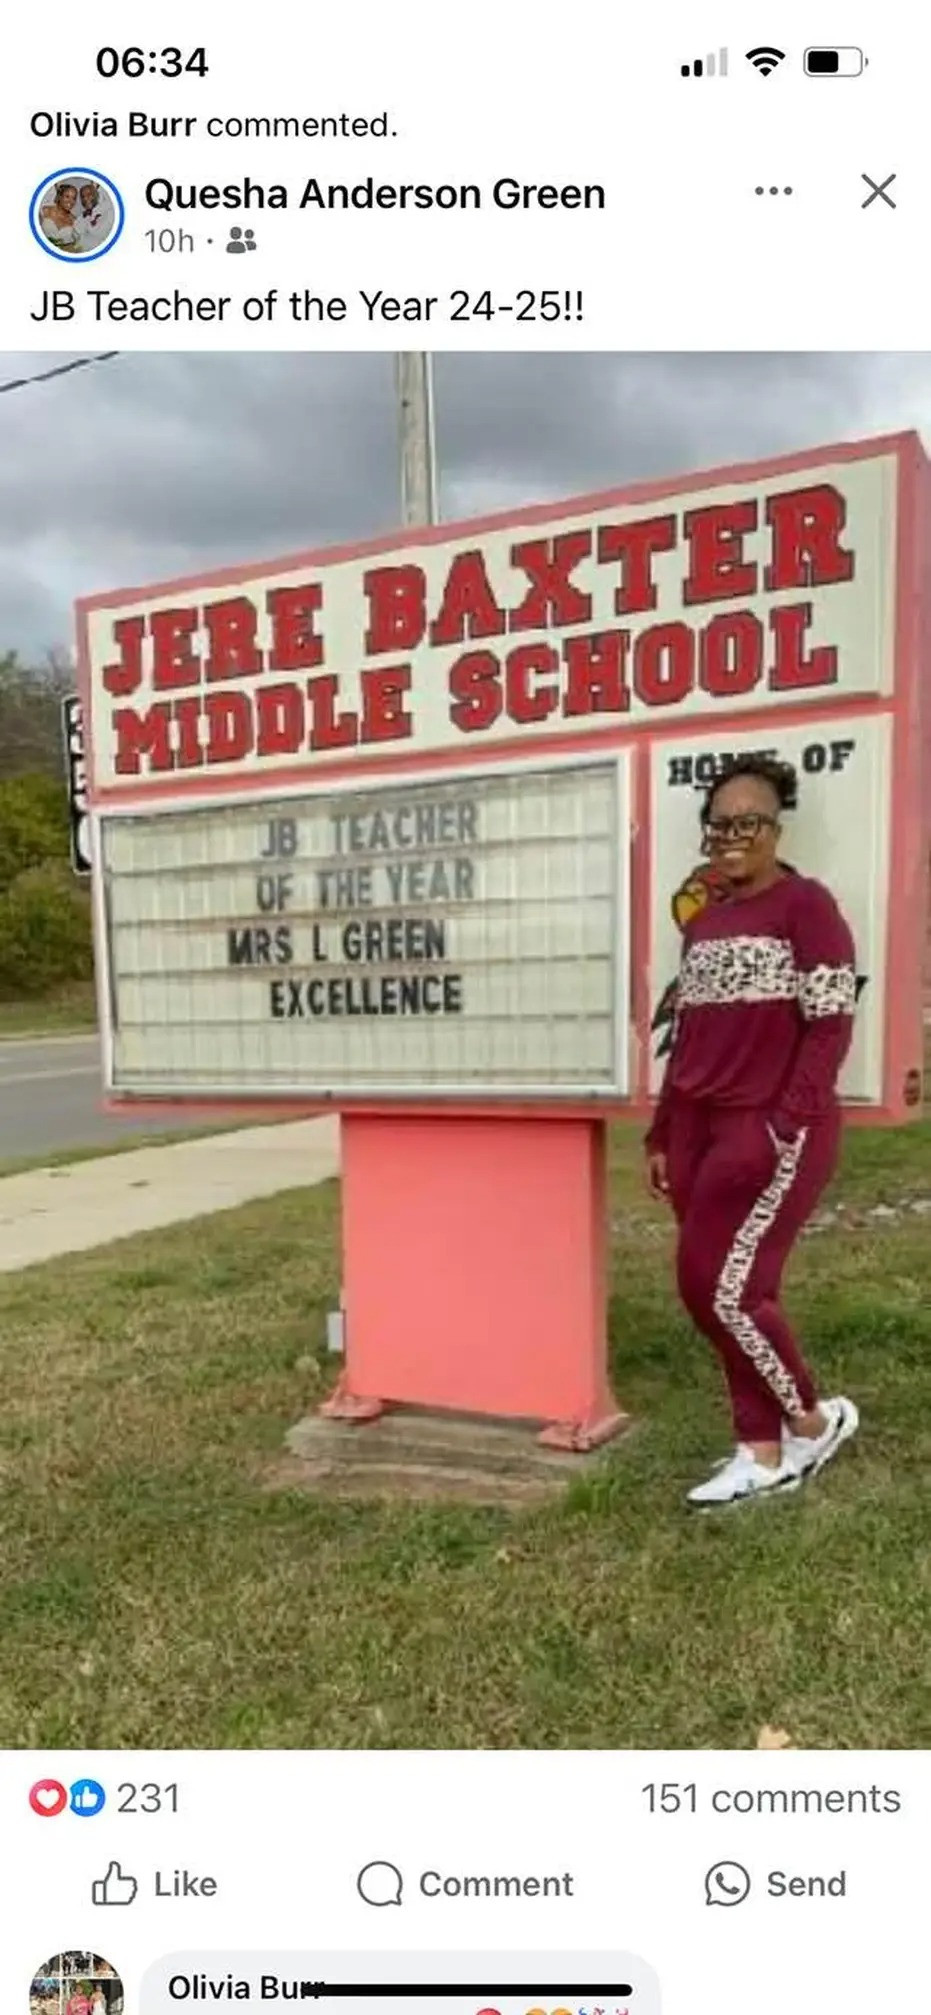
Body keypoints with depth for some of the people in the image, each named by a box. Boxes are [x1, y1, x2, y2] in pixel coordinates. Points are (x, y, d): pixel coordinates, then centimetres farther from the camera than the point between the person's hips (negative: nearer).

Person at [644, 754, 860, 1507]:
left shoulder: (806, 904, -6)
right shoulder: (701, 923, 14)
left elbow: (831, 1025, -12)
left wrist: (782, 1128, -19)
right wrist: (663, 1134, 14)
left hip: (775, 1131, -7)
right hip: (701, 1129, 7)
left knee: (722, 1288, -8)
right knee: (722, 1291, 8)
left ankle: (815, 1419, 17)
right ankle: (763, 1455, 21)